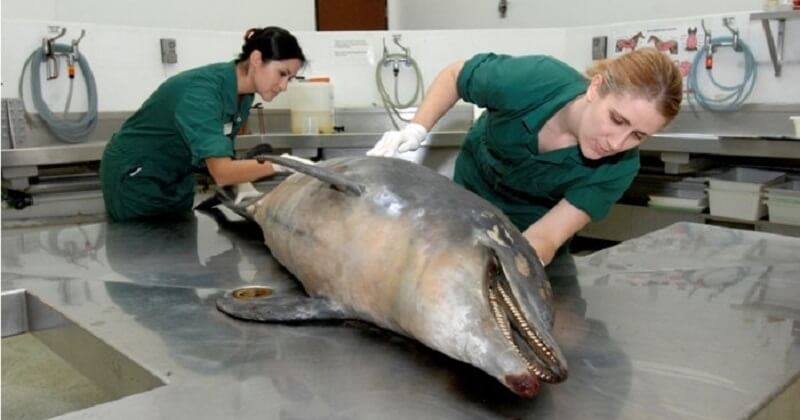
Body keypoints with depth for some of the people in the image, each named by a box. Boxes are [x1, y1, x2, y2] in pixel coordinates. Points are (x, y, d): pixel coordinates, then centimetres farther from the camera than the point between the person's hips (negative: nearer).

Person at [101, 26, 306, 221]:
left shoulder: (242, 95, -9)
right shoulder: (202, 91, -36)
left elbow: (221, 153, 0)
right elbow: (221, 172, -45)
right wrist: (279, 164, -51)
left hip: (177, 178, 8)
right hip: (134, 178, -8)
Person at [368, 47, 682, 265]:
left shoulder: (618, 167, -32)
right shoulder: (531, 80, -36)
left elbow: (544, 237, -36)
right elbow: (454, 75, -15)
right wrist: (416, 129, -29)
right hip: (468, 200, 1)